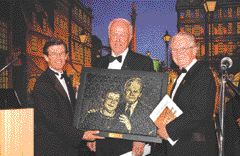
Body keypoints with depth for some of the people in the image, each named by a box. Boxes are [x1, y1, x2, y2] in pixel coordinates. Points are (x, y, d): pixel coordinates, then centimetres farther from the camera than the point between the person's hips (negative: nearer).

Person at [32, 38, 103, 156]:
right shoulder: (42, 84, -16)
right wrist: (81, 135, -22)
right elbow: (53, 121, -21)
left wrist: (87, 135, 7)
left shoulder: (66, 79, 13)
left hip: (70, 145, 8)